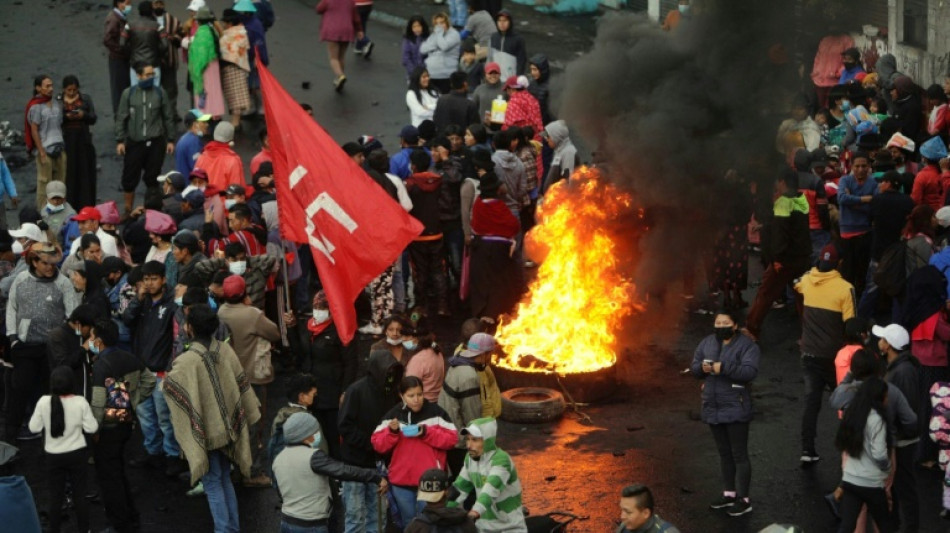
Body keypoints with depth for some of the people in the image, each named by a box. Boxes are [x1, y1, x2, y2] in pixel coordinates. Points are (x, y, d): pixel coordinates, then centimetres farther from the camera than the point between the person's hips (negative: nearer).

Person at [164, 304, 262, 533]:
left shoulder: (187, 361, -22)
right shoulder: (225, 350, -5)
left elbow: (167, 386, -17)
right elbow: (242, 383, 2)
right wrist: (250, 411, 14)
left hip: (204, 433, -6)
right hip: (227, 427, 6)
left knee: (213, 484, 5)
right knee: (225, 479, 19)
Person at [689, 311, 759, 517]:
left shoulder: (746, 345, -11)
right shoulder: (707, 343, 9)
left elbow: (750, 371, -23)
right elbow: (693, 367, 10)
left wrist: (723, 368, -29)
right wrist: (702, 367, -13)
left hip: (735, 408, -7)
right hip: (713, 407, 7)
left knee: (739, 454, -2)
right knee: (724, 453, 17)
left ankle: (743, 499, 4)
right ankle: (729, 493, 28)